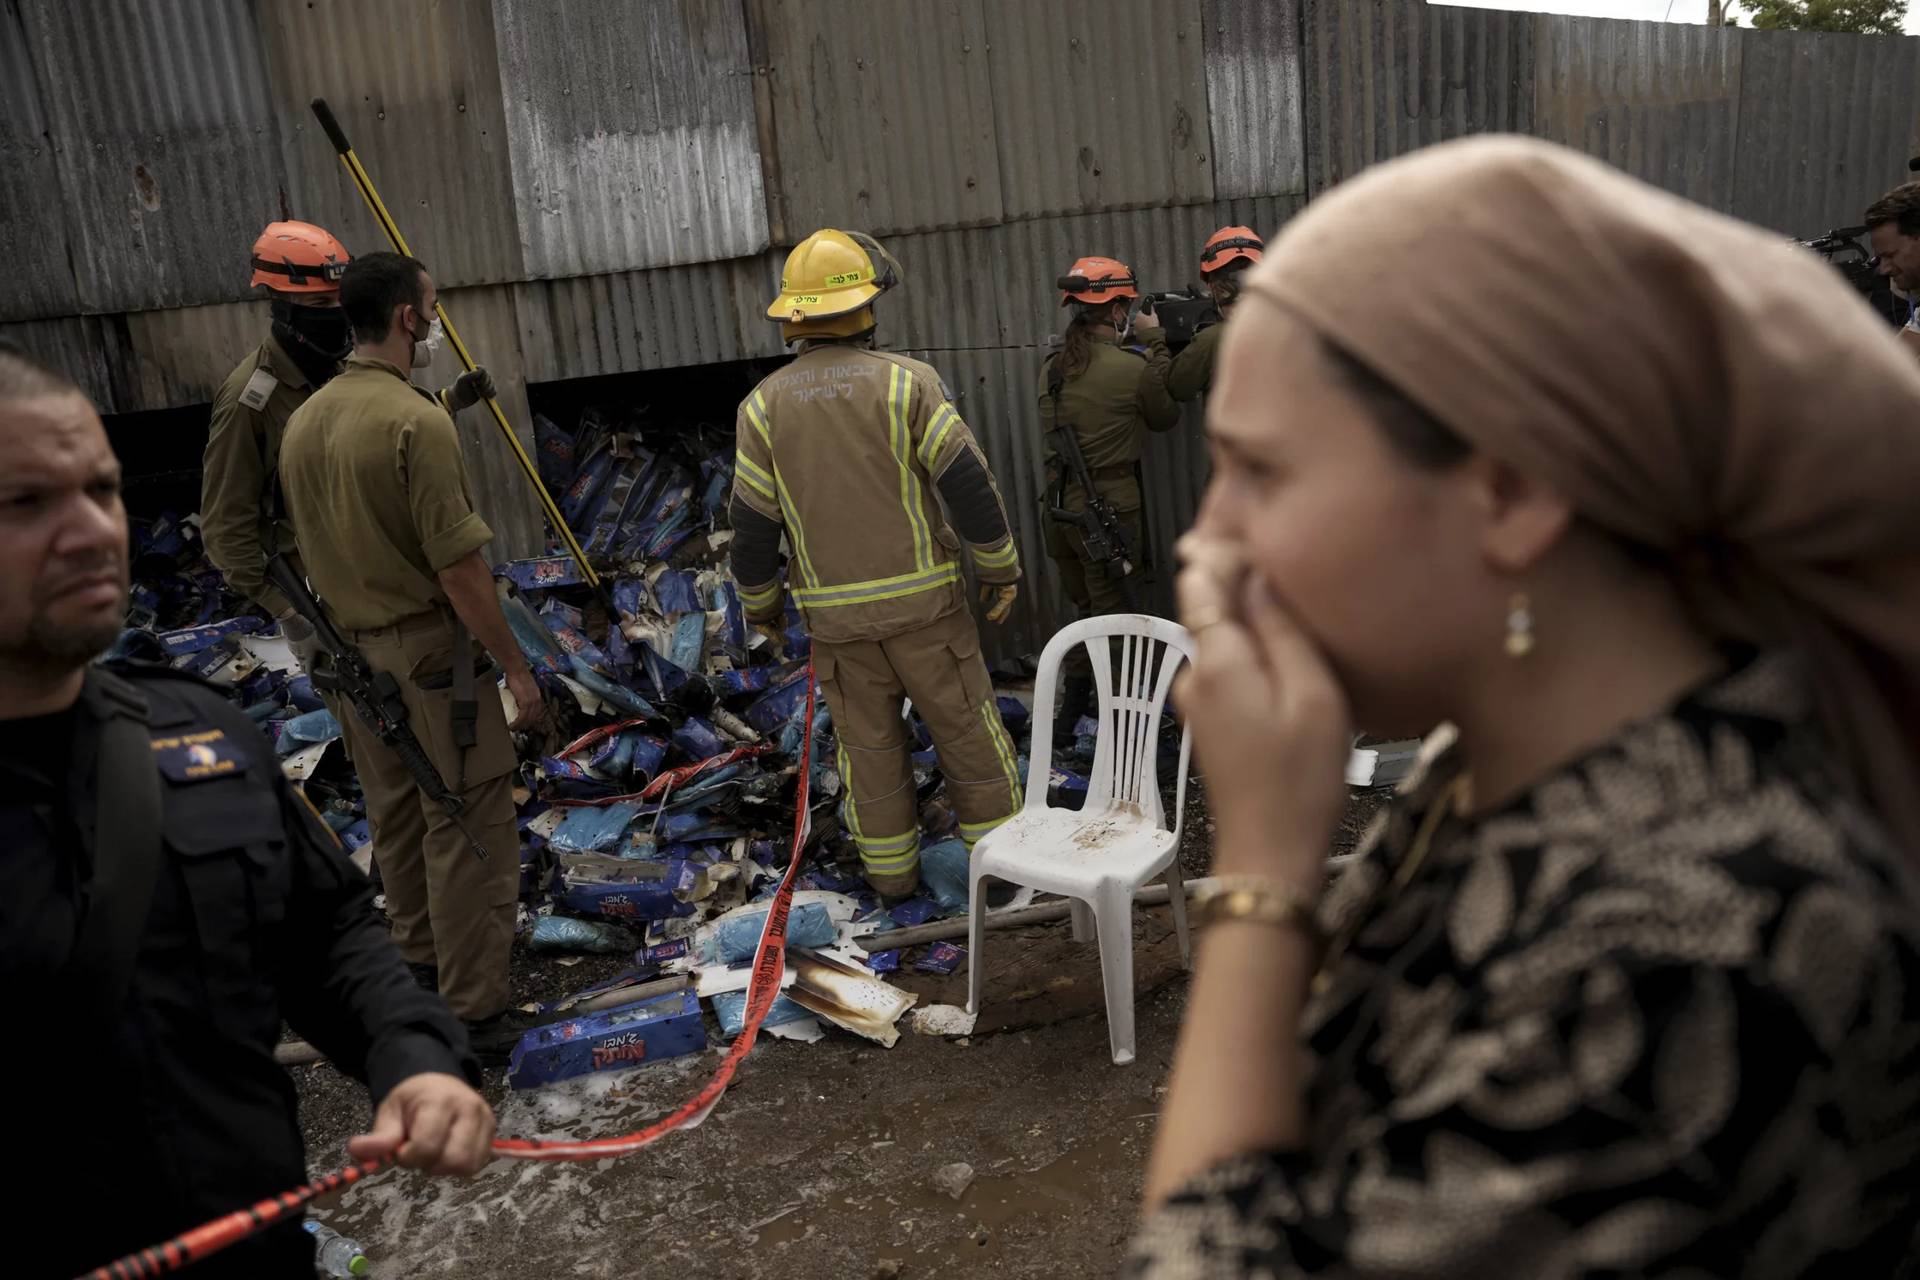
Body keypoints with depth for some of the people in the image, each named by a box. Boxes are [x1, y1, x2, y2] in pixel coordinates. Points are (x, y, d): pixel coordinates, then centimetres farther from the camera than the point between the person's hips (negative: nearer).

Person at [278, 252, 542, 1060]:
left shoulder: (302, 421, 5)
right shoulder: (416, 420, -20)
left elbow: (309, 548, 13)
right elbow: (459, 566, -21)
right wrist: (513, 664, -13)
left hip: (351, 651, 8)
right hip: (428, 648, -8)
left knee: (395, 815, 19)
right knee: (466, 825, -1)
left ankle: (421, 964, 35)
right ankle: (473, 1013, 4)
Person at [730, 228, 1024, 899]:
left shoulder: (764, 405, -2)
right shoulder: (905, 380, -9)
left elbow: (753, 523, 1)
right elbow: (968, 482, -11)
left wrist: (760, 604, 15)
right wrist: (1000, 567, 1)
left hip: (836, 616, 2)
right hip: (923, 600, -2)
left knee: (869, 743, 15)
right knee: (967, 730, 11)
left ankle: (891, 869, 26)